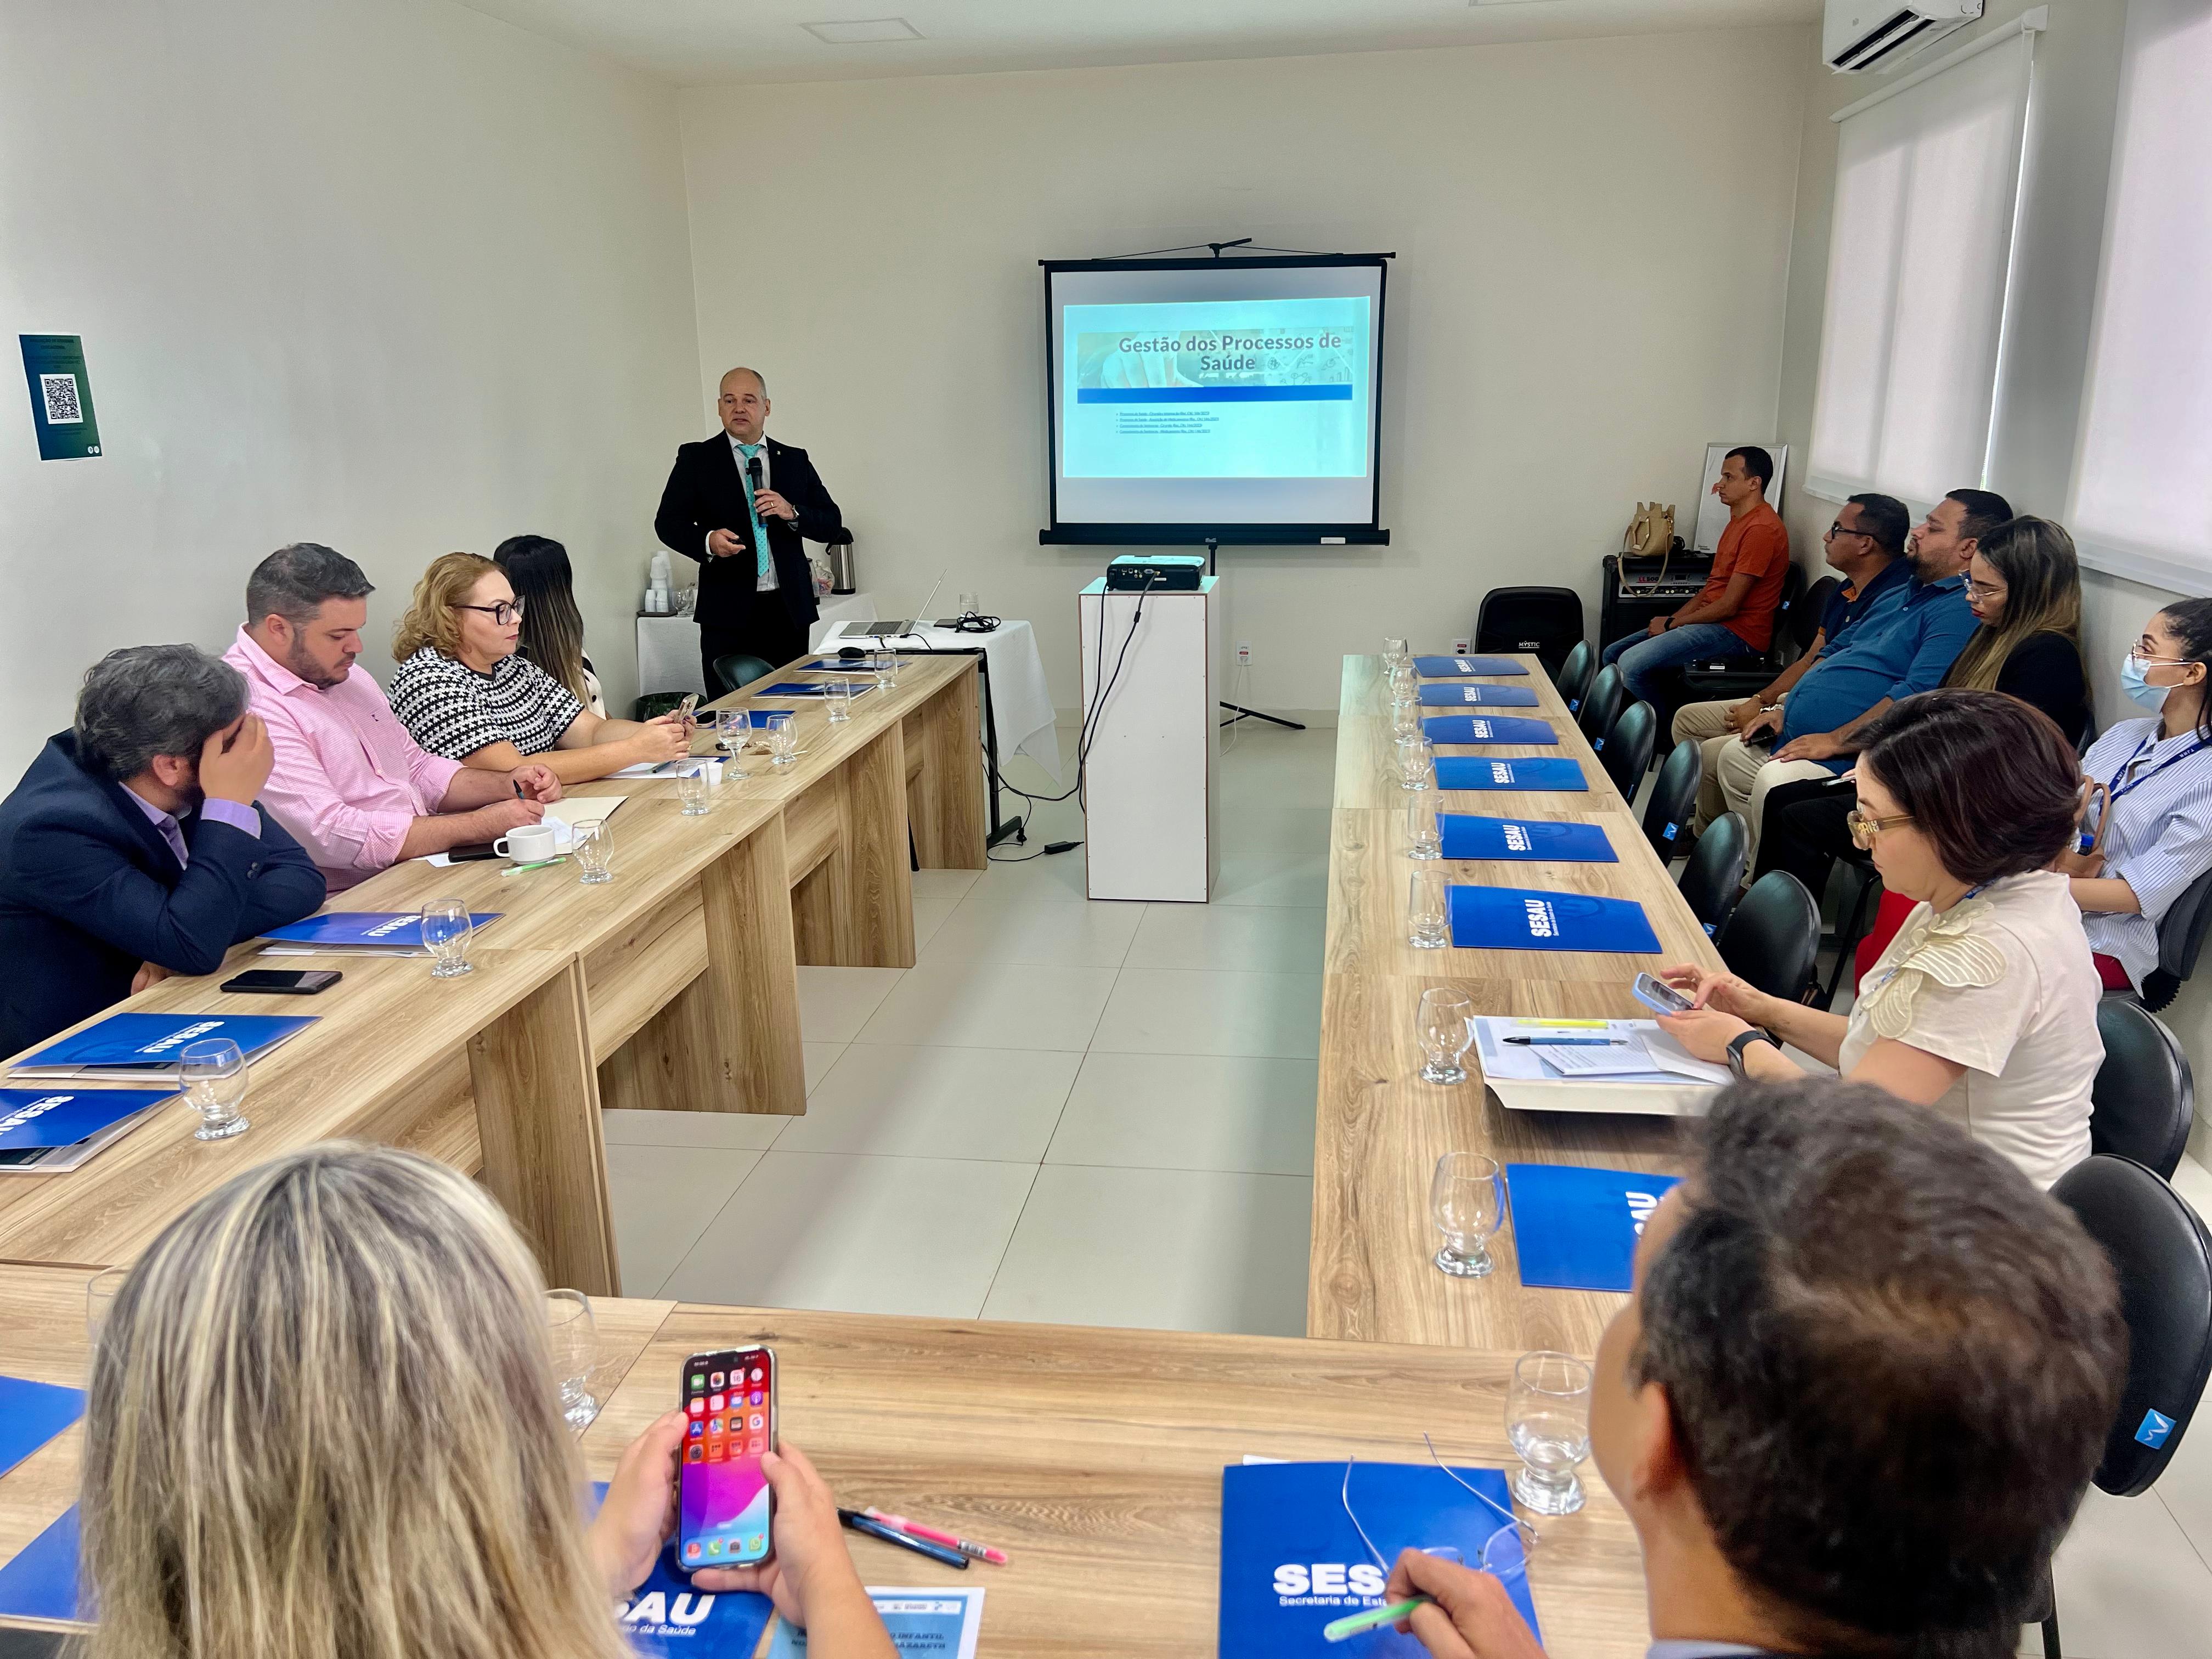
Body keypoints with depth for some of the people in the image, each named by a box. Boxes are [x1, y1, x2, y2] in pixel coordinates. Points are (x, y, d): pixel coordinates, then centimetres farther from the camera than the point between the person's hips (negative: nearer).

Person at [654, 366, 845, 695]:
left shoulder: (795, 460, 13)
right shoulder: (696, 459, 7)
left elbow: (833, 525, 10)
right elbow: (668, 522, 2)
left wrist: (791, 512, -10)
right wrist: (707, 541, -18)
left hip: (789, 610, 2)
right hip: (728, 610, -2)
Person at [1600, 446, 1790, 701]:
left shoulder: (1761, 528, -18)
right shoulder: (1739, 520, 17)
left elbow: (1728, 606, -20)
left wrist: (1671, 624, -9)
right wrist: (1672, 620, 4)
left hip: (1736, 631, -11)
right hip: (1711, 620, 11)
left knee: (1632, 665, -25)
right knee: (1613, 654, 6)